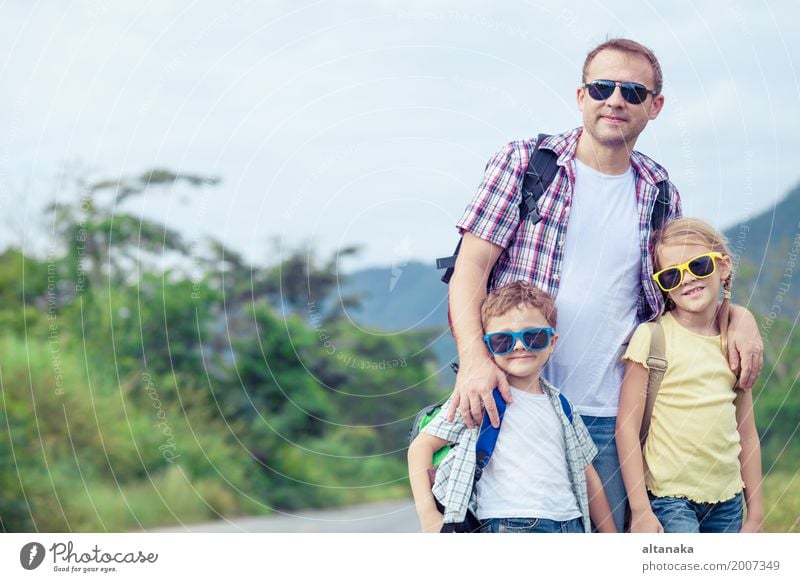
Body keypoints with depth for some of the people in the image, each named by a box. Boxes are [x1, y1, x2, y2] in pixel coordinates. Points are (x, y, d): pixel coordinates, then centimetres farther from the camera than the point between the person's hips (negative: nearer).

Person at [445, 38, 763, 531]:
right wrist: (475, 357, -21)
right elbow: (471, 267, -5)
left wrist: (737, 314, 2)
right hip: (514, 402, -3)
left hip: (606, 416, 3)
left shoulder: (658, 193, 10)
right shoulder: (524, 163, 0)